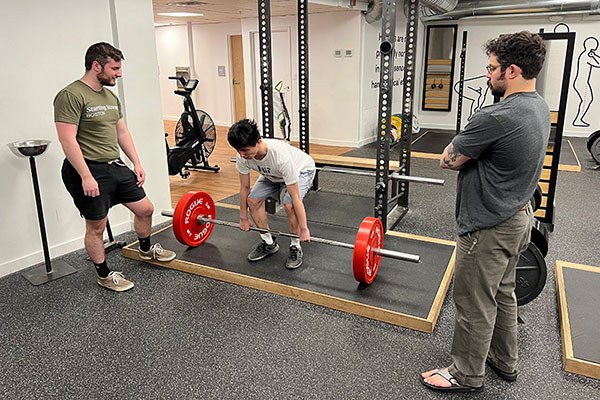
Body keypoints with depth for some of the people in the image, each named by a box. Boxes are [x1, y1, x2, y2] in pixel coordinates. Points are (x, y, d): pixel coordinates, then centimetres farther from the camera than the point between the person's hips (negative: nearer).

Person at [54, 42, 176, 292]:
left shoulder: (111, 96, 12)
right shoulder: (71, 96, -15)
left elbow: (122, 133, 17)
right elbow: (68, 140, -21)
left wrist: (137, 163, 11)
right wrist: (86, 176, -24)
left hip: (115, 167, 8)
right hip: (88, 170, -8)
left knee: (145, 209, 14)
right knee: (96, 226, 4)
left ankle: (146, 250, 39)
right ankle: (104, 275, 22)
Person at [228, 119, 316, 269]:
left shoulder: (281, 156, -45)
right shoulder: (242, 156, -28)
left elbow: (295, 197, -39)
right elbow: (244, 187, -11)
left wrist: (304, 229, -33)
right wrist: (243, 218, -3)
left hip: (302, 170, -6)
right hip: (273, 173, 6)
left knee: (289, 205, -29)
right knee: (252, 200, -9)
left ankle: (295, 247, -6)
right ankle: (269, 243, 9)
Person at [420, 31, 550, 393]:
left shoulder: (497, 118, -28)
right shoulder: (540, 108, 5)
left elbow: (448, 161, -17)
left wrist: (461, 144, 0)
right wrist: (471, 146, 1)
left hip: (489, 227, -10)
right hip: (519, 217, 10)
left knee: (475, 304, 7)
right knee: (503, 294, 23)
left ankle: (466, 375, 26)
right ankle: (504, 362, 41)